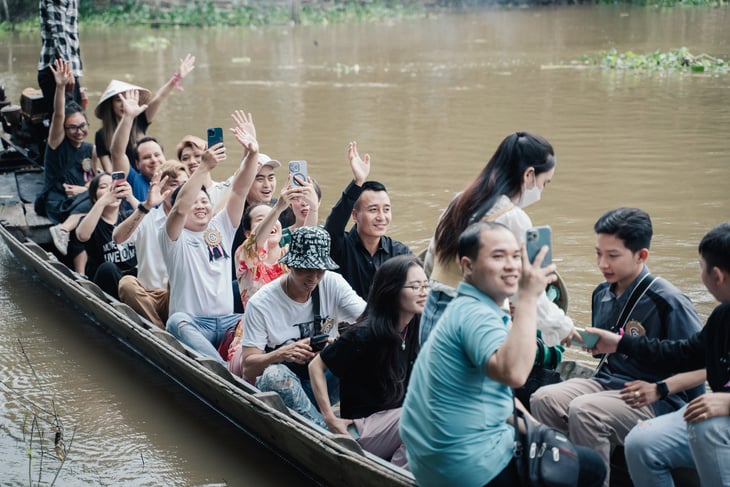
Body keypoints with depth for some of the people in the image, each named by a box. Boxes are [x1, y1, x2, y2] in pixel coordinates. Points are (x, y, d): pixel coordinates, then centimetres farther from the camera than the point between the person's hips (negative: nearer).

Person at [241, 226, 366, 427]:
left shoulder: (332, 283, -3)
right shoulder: (261, 303, -11)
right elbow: (248, 367, -13)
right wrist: (282, 353, -34)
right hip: (282, 387, -2)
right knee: (274, 374, -37)